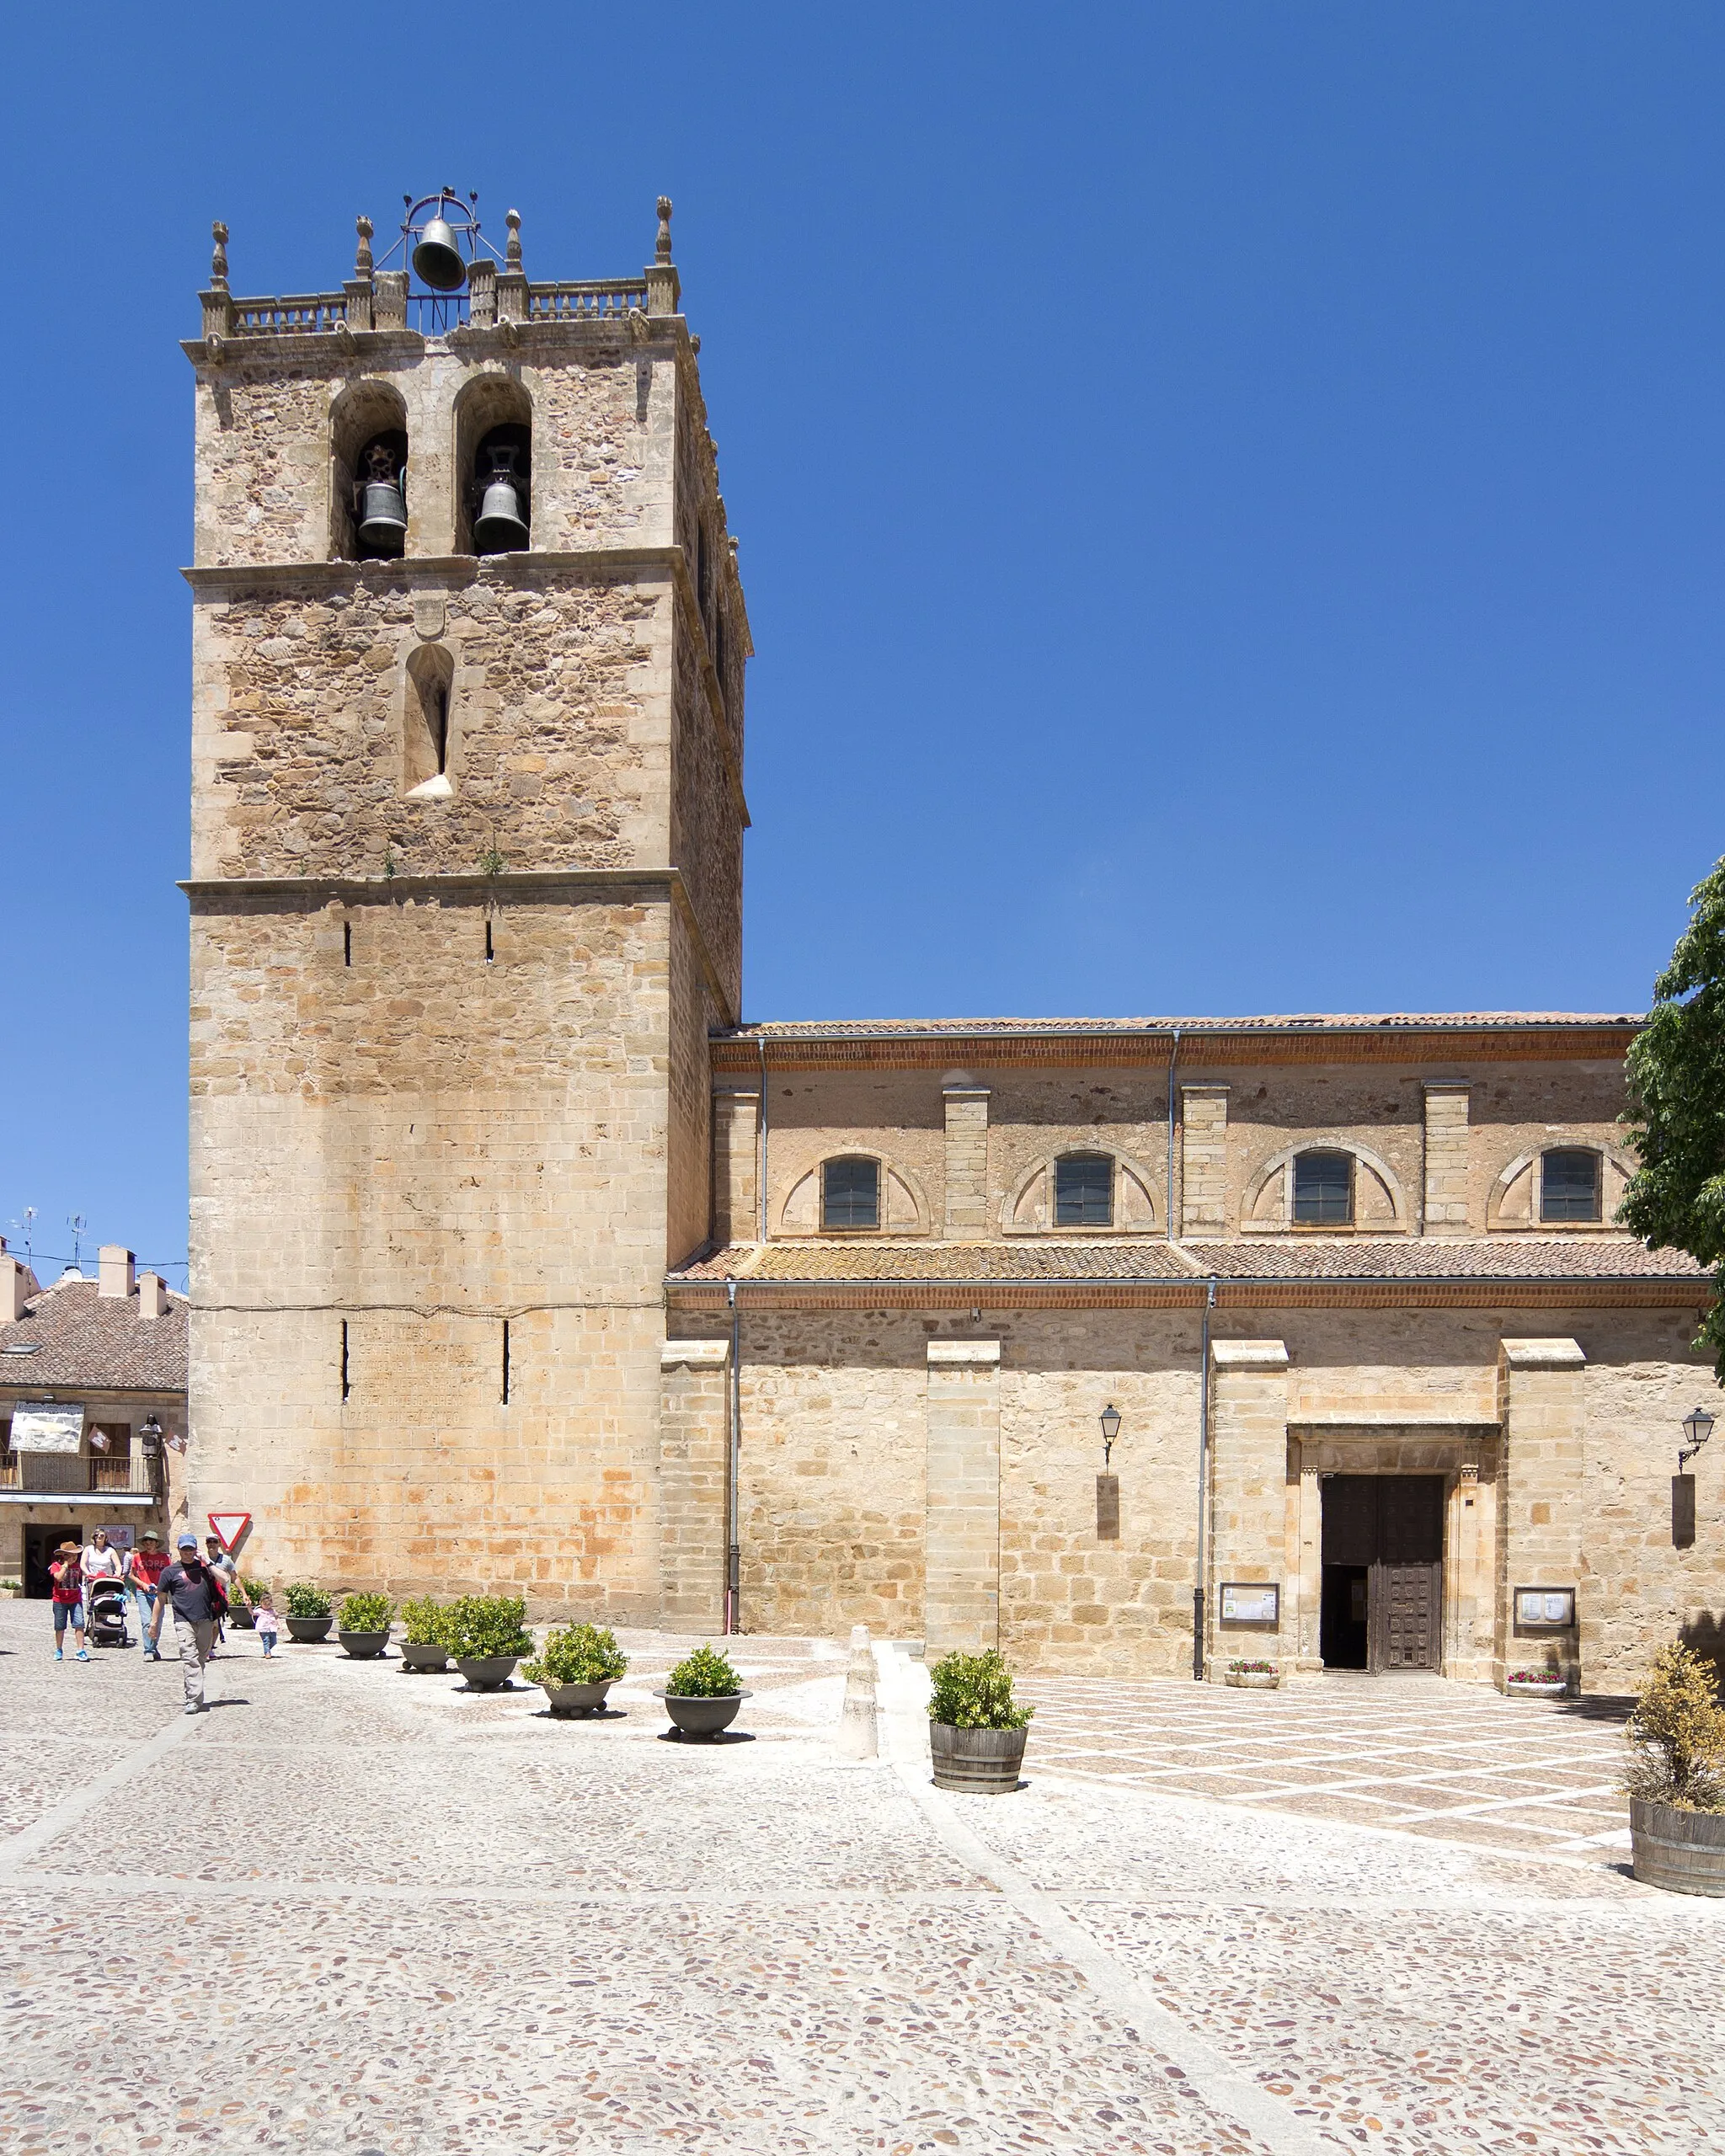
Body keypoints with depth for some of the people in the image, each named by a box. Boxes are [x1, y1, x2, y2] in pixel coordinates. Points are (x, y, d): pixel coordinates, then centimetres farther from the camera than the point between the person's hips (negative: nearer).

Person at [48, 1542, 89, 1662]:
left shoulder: (77, 1566, 8)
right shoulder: (56, 1565, -6)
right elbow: (59, 1577, -25)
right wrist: (66, 1564, -20)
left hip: (75, 1600, 2)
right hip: (60, 1601, -2)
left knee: (79, 1624, -10)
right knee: (60, 1626, 9)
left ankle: (81, 1651, -8)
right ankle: (59, 1650, 27)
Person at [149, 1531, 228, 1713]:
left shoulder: (204, 1567, 14)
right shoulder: (171, 1571, 8)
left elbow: (223, 1580, 2)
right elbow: (161, 1598, 12)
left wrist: (208, 1563, -2)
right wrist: (155, 1622, 10)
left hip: (205, 1621, 3)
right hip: (183, 1621, -3)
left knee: (201, 1660, 9)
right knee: (190, 1659, -15)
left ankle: (192, 1695, 23)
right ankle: (194, 1700, -21)